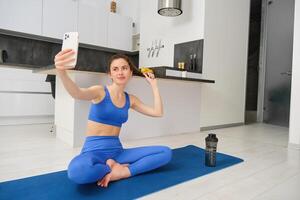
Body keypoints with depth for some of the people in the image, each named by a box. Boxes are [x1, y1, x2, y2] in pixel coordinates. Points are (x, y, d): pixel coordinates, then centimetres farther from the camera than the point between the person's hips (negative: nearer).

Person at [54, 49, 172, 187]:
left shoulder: (130, 99, 10)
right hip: (94, 150, -4)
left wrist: (154, 85, 9)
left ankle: (121, 172, -17)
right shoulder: (100, 91, -5)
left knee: (166, 152, -10)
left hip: (116, 151, 5)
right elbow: (77, 94, -28)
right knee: (77, 171, -41)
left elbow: (158, 112, 6)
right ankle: (112, 167, -11)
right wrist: (61, 71, -49)